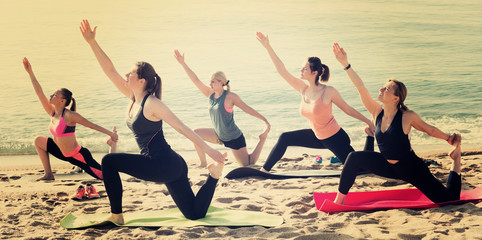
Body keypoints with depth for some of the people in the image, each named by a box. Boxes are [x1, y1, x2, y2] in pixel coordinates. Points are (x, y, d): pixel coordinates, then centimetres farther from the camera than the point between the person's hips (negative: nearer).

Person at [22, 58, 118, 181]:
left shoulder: (69, 115, -20)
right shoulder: (52, 113, 1)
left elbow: (92, 125, -17)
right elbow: (40, 93, -1)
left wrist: (111, 134, -19)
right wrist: (30, 73, -3)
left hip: (78, 155, -8)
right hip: (65, 154, 8)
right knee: (39, 141, 9)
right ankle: (49, 174, 13)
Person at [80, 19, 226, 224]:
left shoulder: (152, 104, -13)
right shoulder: (134, 98, 10)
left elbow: (182, 128, -16)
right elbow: (110, 71, 12)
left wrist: (209, 150, -20)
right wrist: (92, 42, 8)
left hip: (163, 164, -9)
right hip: (169, 167, 9)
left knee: (109, 161, -9)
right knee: (195, 214, 14)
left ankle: (116, 216, -4)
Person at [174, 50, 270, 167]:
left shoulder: (230, 96, -19)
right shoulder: (210, 94, -1)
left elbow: (247, 109, -14)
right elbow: (195, 80, -4)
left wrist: (265, 120, -14)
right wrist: (183, 63, -8)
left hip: (234, 138, -6)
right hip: (219, 136, 6)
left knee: (247, 165, 2)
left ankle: (263, 139, 20)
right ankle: (203, 164, 6)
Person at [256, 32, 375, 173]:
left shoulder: (328, 92, -22)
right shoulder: (304, 89, -6)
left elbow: (348, 110, -10)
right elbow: (282, 71, -7)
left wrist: (369, 122, -6)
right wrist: (267, 47, -9)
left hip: (335, 138, -6)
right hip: (318, 137, 6)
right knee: (284, 139, 4)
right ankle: (264, 170, 15)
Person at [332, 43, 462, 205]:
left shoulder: (407, 117, -20)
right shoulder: (377, 113, -9)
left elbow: (429, 130, -2)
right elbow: (360, 87, -14)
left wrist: (449, 138, 3)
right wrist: (345, 64, -18)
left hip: (412, 168, -4)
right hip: (389, 167, 4)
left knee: (450, 198, -3)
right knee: (355, 157, -15)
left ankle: (456, 159, 22)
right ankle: (340, 199, -5)